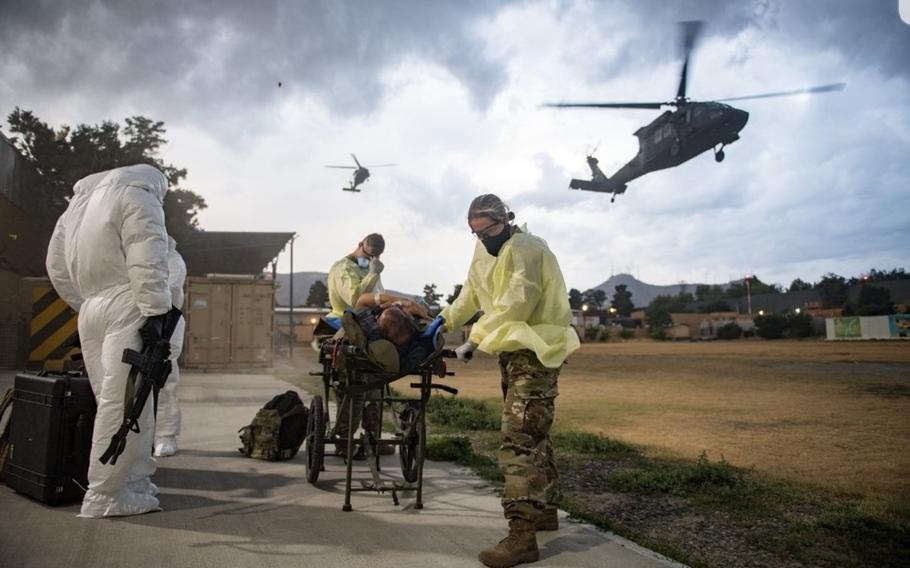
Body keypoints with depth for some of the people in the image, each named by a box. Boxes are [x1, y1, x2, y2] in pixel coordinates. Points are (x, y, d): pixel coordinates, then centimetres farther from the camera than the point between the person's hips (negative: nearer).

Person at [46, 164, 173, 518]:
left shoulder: (79, 201, 24)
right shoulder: (139, 199, -2)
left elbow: (57, 266, 21)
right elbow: (147, 265, -15)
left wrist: (85, 305, 21)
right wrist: (155, 313, -18)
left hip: (91, 313, 8)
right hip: (126, 312, -8)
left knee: (118, 402, 11)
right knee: (123, 404, -6)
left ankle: (135, 481, 16)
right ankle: (105, 496, -3)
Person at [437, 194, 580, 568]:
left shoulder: (525, 249, -16)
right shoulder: (487, 251, 15)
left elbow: (512, 307, -24)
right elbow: (472, 292, 21)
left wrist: (474, 342, -22)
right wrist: (443, 322, 10)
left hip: (535, 352, -10)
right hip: (515, 350, 10)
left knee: (519, 440, -16)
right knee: (533, 435, 18)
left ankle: (522, 537, -17)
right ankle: (544, 510, 32)